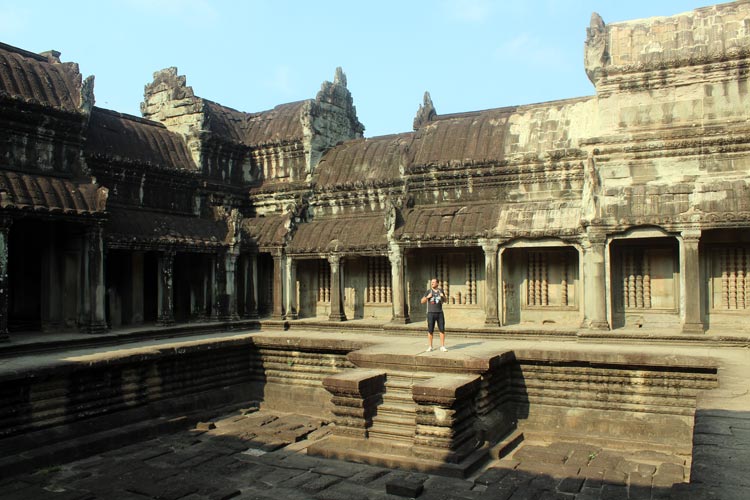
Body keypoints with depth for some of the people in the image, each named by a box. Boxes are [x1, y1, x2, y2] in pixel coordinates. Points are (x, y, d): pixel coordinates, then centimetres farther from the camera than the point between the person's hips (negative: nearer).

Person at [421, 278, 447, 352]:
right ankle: (430, 347, 12)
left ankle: (442, 346, 7)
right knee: (430, 330, 1)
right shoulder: (428, 291, -2)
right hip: (431, 313, -1)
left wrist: (443, 296, -9)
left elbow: (444, 301, 13)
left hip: (440, 313, 1)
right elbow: (422, 301, 0)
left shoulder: (441, 290, 4)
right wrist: (427, 297, -20)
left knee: (442, 330, -2)